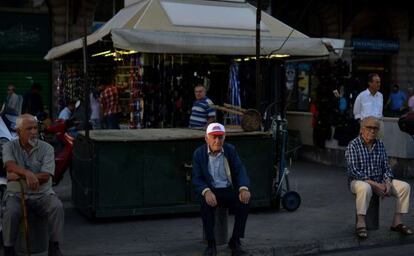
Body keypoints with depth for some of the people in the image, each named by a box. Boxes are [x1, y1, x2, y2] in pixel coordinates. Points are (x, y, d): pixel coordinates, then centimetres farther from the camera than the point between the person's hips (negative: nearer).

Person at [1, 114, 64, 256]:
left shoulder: (46, 148, -2)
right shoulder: (9, 147, 3)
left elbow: (45, 176, -12)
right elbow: (10, 165, -18)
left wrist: (19, 176, -20)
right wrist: (27, 173, -38)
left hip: (42, 194, 0)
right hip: (16, 194, 0)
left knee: (57, 207, -28)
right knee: (10, 213, -31)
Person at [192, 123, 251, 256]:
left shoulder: (230, 150, 2)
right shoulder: (199, 153, -4)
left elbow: (240, 171, -2)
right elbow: (197, 179, -8)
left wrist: (244, 188, -24)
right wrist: (207, 192, -30)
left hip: (229, 190, 2)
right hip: (210, 191, -2)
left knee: (244, 200, -27)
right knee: (206, 203, -35)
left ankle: (235, 241, -13)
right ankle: (211, 243, -20)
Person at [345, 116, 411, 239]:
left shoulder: (380, 145, 8)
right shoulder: (353, 145, -11)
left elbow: (386, 167, 10)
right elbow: (353, 171, -18)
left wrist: (387, 183, -11)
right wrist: (374, 184, -23)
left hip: (379, 181, 6)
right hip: (359, 181, -6)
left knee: (405, 187, -10)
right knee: (365, 188, -40)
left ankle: (397, 222, -3)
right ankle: (360, 224, -30)